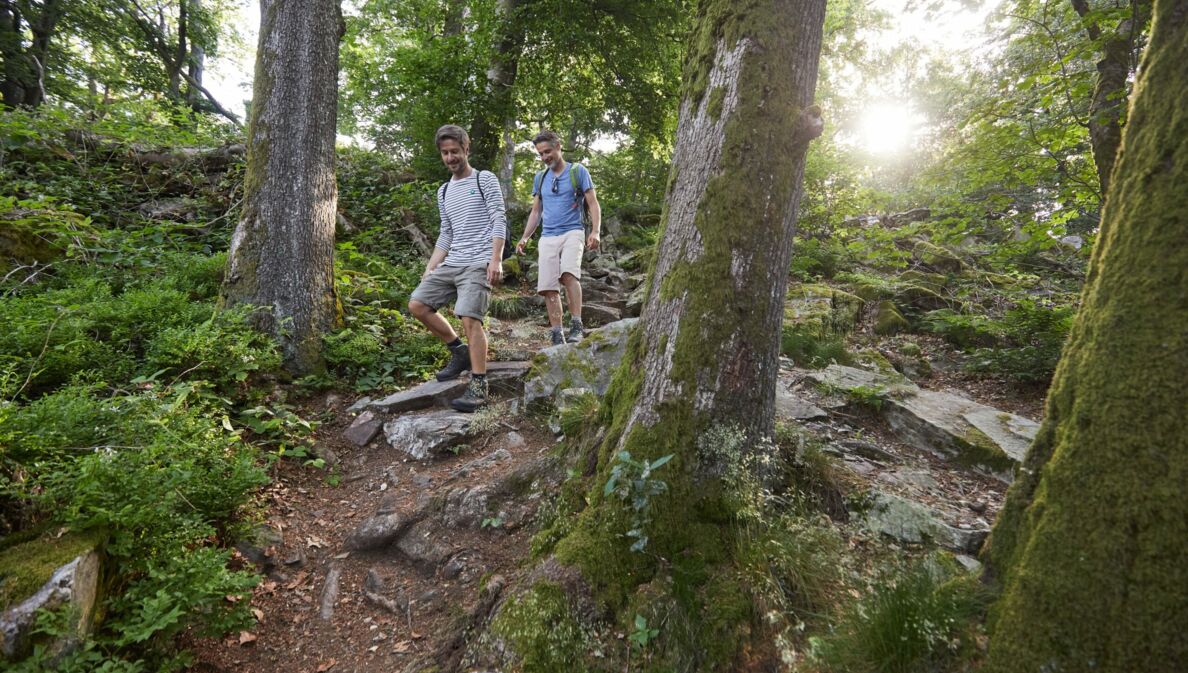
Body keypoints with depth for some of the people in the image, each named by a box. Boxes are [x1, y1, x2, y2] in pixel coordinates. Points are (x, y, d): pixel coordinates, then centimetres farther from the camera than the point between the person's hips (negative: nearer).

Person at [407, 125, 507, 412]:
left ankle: (479, 387, -15)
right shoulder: (444, 192, 21)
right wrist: (429, 269, 14)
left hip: (478, 263, -7)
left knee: (469, 318, -20)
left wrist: (496, 259, -19)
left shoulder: (485, 179, 1)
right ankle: (459, 351, 13)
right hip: (450, 263, 8)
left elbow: (499, 221, -7)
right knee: (417, 305, -1)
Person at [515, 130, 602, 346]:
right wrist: (525, 238, 11)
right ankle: (557, 336, 0)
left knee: (568, 273, -31)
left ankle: (576, 326, -27)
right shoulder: (539, 178, 18)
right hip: (547, 237, 5)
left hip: (572, 232, -4)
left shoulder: (578, 171, 5)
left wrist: (595, 231, -14)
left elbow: (593, 204, 1)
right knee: (548, 287, -6)